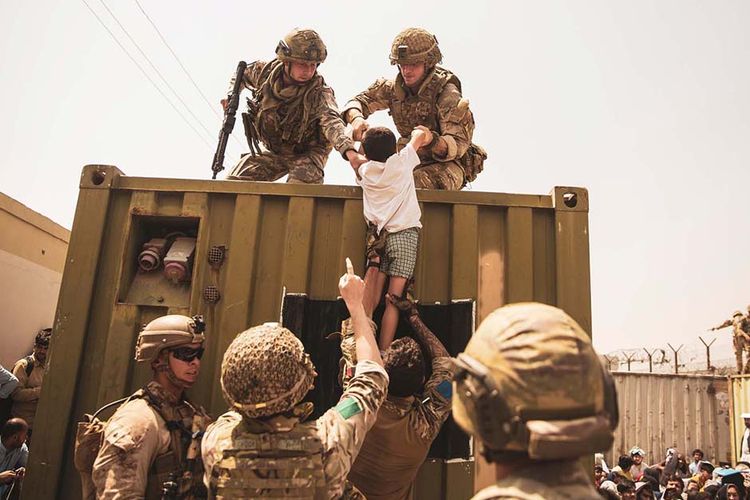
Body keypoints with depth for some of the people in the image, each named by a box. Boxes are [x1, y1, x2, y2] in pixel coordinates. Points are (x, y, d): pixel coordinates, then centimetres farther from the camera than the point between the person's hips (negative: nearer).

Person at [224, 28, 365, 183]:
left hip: (308, 153, -5)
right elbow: (242, 73, 13)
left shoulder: (318, 92, -28)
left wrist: (350, 151, -67)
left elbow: (331, 122, -49)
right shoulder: (265, 72, -12)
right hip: (275, 152, 5)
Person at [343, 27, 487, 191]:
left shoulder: (447, 94, -17)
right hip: (411, 159, 6)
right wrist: (356, 119, -22)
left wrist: (433, 141, -47)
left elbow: (458, 145, -24)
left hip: (447, 164, -6)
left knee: (414, 184, -36)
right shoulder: (394, 87, -1)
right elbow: (358, 102, 3)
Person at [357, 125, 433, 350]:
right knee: (393, 300, -3)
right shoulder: (400, 162, 2)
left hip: (379, 235, 3)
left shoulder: (366, 170, 10)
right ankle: (383, 355, -4)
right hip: (404, 234, -3)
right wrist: (422, 135, 39)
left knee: (373, 298, 0)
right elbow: (421, 133, 18)